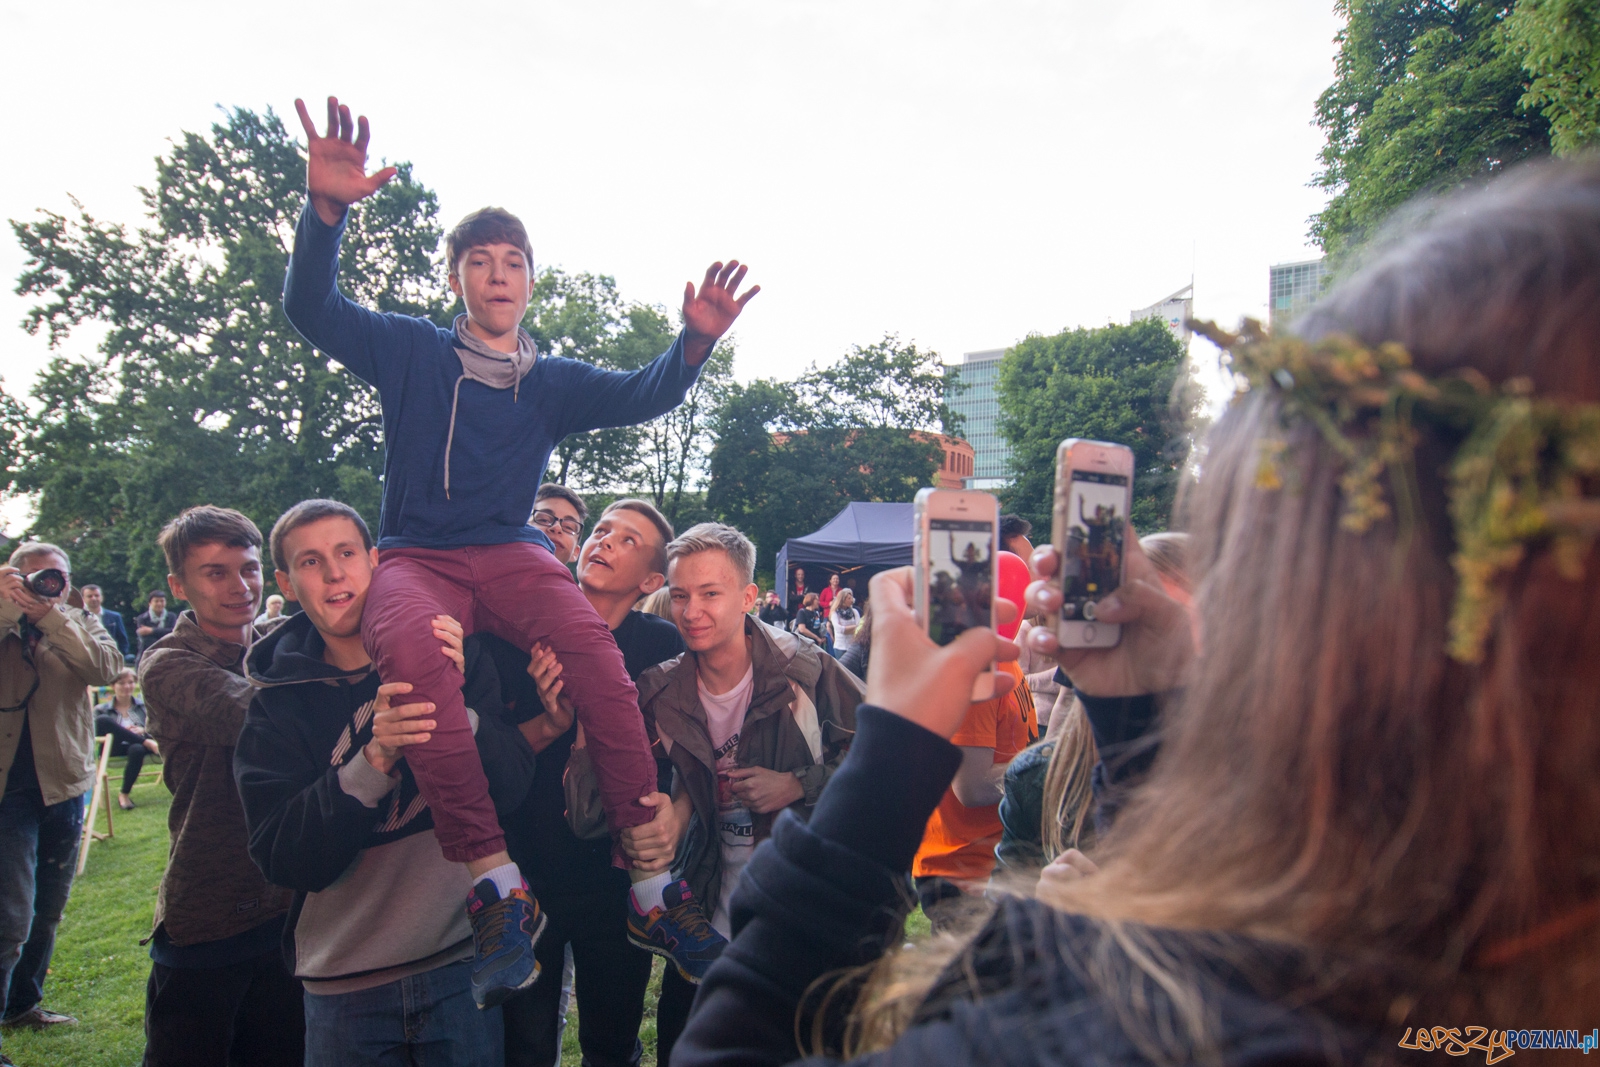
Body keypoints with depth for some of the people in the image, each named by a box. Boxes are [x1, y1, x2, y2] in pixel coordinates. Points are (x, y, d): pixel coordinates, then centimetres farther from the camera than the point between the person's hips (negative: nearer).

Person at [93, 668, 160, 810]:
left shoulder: (144, 706, 23)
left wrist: (142, 730, -10)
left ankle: (125, 794, -20)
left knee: (137, 749, -40)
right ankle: (148, 743, -26)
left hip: (138, 746, 0)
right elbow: (96, 733, 3)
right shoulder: (101, 710, 17)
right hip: (115, 749, 0)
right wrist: (122, 731, -13)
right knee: (102, 720, -27)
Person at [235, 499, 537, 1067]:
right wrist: (374, 759, -28)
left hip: (460, 961, 0)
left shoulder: (452, 654, -4)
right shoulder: (278, 699, -2)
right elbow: (283, 859, -12)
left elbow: (513, 788, -9)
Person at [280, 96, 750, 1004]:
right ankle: (498, 884, -38)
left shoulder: (554, 381, 16)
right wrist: (326, 210, -19)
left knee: (594, 643, -33)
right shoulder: (411, 350, 11)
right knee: (415, 651, -38)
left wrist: (695, 343, -19)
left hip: (509, 552, 1)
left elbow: (643, 395, 2)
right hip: (417, 555, -1)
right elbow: (312, 307, -1)